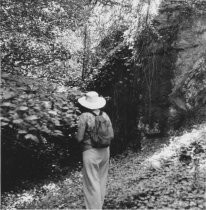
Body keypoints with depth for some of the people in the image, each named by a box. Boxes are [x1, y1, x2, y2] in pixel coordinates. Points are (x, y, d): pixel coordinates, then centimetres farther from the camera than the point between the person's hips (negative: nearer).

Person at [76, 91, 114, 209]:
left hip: (91, 152, -5)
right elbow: (111, 135, 5)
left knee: (92, 183, 4)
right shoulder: (105, 115, 1)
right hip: (105, 151, 6)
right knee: (102, 181, 19)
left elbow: (79, 138, -12)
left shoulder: (85, 116, -13)